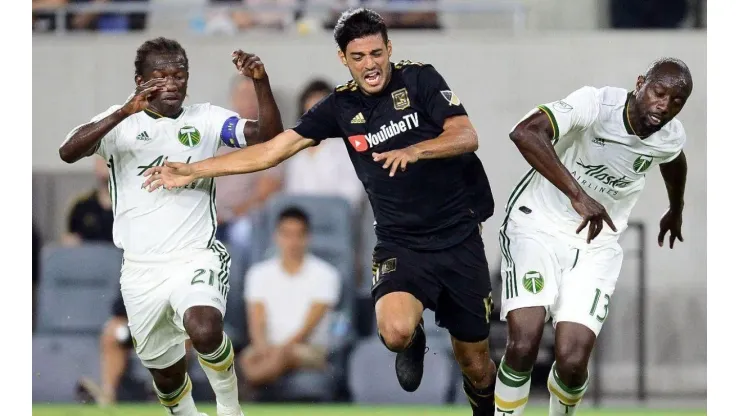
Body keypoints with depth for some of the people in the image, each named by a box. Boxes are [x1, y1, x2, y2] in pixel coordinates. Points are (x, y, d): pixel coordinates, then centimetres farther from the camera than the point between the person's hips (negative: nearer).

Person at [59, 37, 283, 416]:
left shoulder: (206, 119, 2)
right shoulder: (122, 121, -1)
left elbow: (269, 137, -7)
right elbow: (68, 152, -18)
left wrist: (260, 83, -23)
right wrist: (126, 111, -31)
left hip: (195, 259, -2)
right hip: (140, 270, 2)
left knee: (205, 331, -31)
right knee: (165, 372, 14)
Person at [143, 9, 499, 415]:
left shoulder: (420, 80, -4)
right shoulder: (341, 106, 1)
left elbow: (466, 136, -13)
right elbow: (272, 150, 4)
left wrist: (414, 151, -32)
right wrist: (191, 171, 1)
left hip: (459, 239, -1)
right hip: (401, 244, 1)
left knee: (475, 365, 4)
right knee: (396, 332, -30)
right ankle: (413, 341, 7)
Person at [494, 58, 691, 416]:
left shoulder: (671, 138, -6)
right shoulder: (597, 104, -24)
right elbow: (525, 133, -41)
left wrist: (675, 212, 41)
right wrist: (577, 195, -48)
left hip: (595, 246, 3)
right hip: (538, 227, -3)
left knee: (572, 362, -12)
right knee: (523, 345, -22)